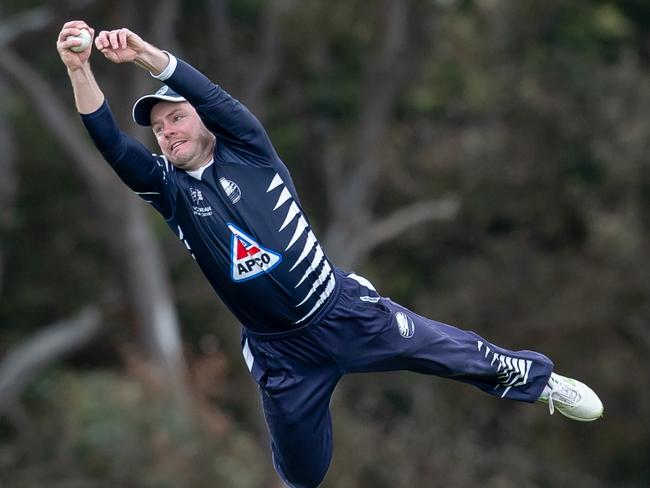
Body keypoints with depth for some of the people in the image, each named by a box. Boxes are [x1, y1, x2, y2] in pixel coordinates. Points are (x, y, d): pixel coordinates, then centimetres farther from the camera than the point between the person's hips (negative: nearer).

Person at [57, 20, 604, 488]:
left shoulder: (247, 151, -3)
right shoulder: (172, 190, -1)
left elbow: (210, 94, -22)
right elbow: (111, 144, -17)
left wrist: (144, 53, -38)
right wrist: (79, 71, -33)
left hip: (347, 311, -1)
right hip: (283, 353, 1)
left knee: (459, 354, 7)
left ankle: (537, 379, 35)